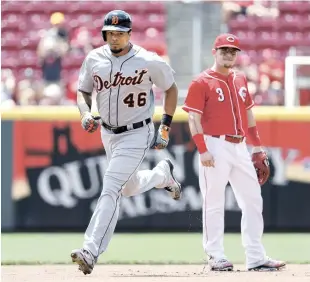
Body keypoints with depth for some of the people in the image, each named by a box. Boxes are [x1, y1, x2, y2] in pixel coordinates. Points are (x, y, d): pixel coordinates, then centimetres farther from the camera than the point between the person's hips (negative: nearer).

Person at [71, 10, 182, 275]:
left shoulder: (148, 61, -15)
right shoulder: (94, 59, -4)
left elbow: (171, 88, -1)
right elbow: (83, 91, 9)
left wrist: (165, 126, -4)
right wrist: (85, 113, -13)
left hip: (137, 135, -6)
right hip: (108, 133, 6)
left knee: (111, 188, -18)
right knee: (130, 187, 22)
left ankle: (91, 251, -23)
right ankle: (163, 173, 55)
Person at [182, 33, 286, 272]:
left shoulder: (240, 79, 14)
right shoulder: (202, 82, -5)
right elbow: (194, 118, -10)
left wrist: (257, 147, 16)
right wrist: (203, 151, -18)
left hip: (240, 147, 7)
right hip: (216, 147, -7)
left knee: (253, 200, 5)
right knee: (214, 203, -2)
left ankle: (256, 258, 8)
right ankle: (216, 257, 5)